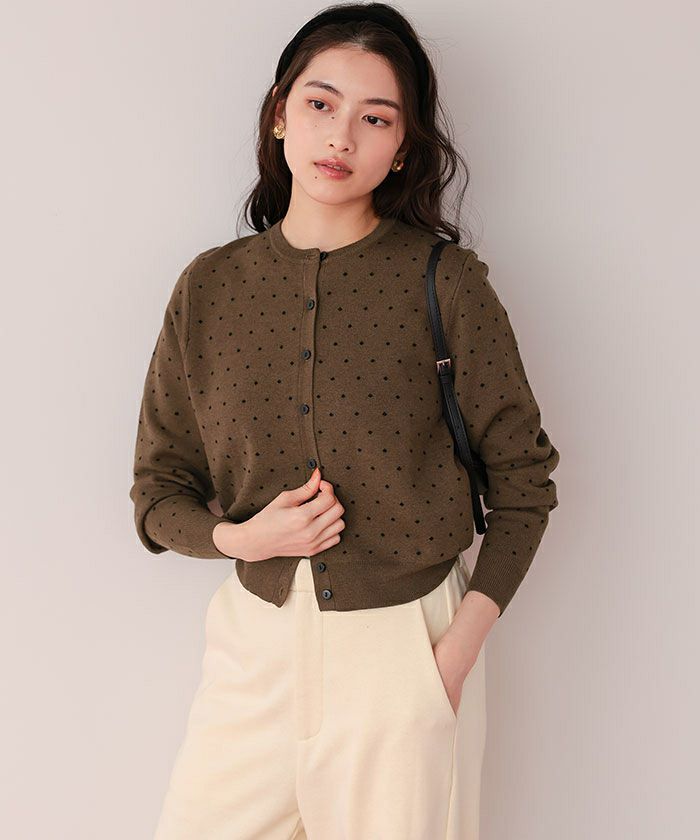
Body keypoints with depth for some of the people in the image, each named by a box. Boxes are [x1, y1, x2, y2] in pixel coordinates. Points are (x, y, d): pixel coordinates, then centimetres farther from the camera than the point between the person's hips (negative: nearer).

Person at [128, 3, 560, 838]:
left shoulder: (446, 282, -9)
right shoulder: (209, 286, -1)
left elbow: (522, 477, -3)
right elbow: (158, 491, 5)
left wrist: (460, 650, -9)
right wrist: (240, 537, -15)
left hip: (407, 645, -2)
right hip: (254, 641, 3)